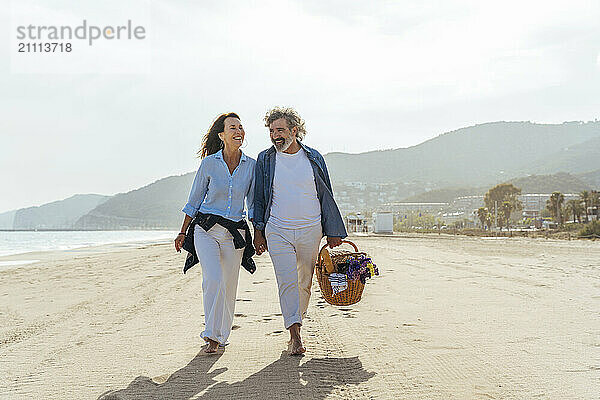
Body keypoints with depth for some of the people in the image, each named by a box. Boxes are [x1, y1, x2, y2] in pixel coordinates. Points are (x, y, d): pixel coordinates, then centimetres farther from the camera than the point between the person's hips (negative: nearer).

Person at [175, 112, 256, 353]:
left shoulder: (251, 166, 3)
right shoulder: (209, 163, -2)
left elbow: (254, 204, 10)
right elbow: (194, 200, 6)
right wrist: (182, 233, 8)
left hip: (235, 232, 2)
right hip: (205, 228, -2)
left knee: (228, 286, 5)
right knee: (213, 279, -19)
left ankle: (221, 335, 23)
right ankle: (212, 335, -9)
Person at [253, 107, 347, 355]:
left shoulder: (313, 158, 4)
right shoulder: (265, 160, 4)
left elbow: (326, 196, 9)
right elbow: (258, 199, 10)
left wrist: (333, 232, 7)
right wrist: (258, 232, 6)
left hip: (310, 230, 1)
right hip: (277, 232, -1)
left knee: (305, 282, 9)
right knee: (287, 281, -11)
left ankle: (297, 322, 27)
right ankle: (295, 336, -10)